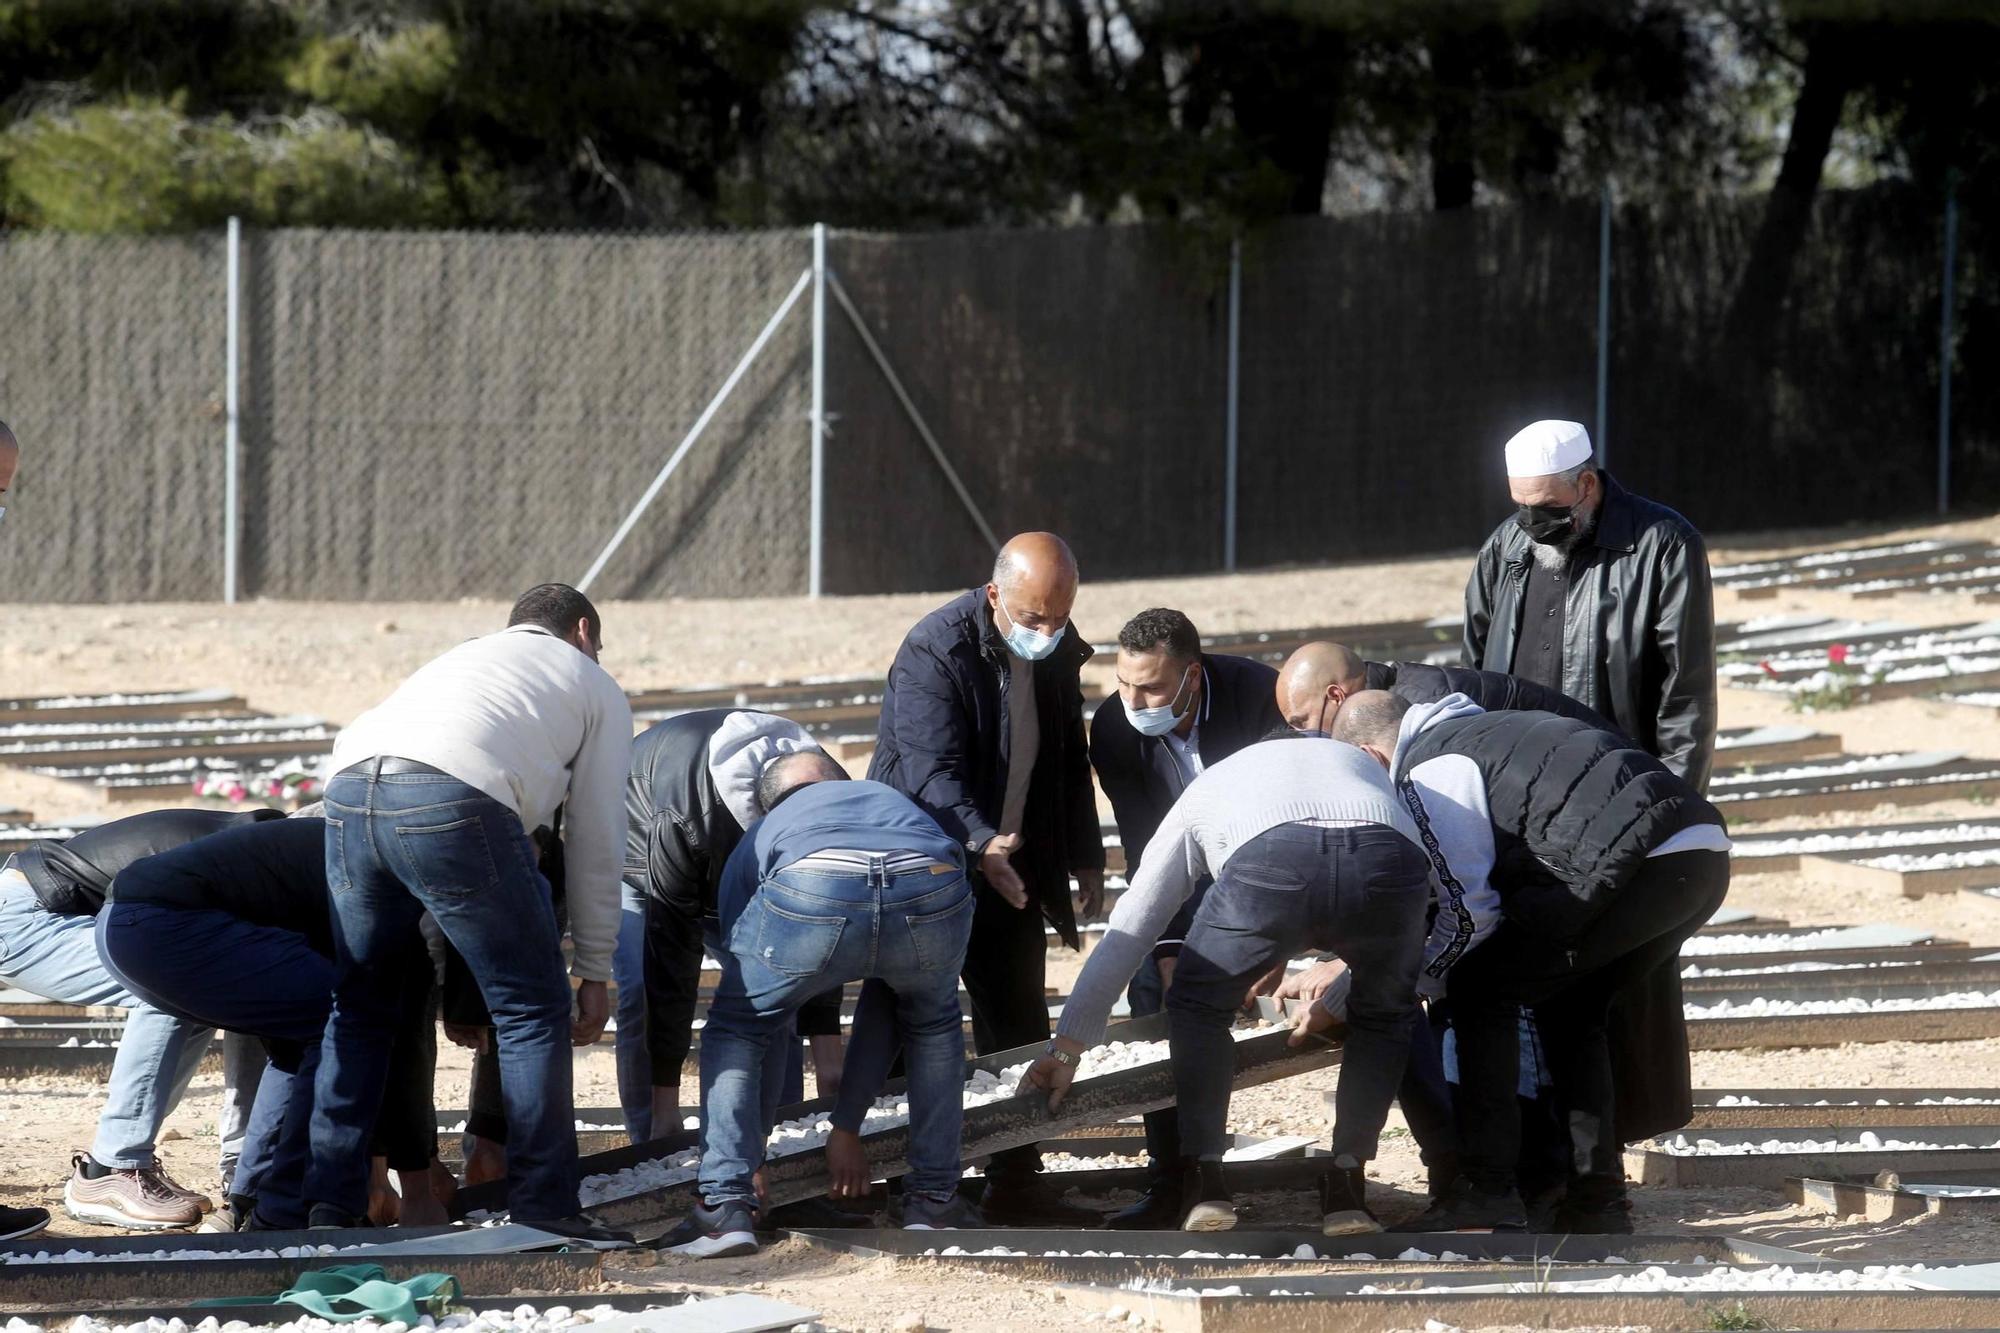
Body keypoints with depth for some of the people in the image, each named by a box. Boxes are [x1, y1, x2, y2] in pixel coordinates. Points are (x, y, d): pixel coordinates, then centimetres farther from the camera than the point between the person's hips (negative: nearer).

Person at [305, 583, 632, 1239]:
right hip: (456, 802, -5)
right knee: (531, 1007, 8)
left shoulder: (462, 657, 42)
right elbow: (596, 841, 23)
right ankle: (544, 1208, 5)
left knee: (360, 1007, 20)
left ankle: (329, 1201, 16)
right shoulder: (594, 686, 28)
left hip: (349, 791, 5)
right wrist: (594, 970, 29)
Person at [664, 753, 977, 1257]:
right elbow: (885, 1004, 46)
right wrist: (847, 1127, 50)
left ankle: (726, 1209, 11)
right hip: (933, 889, 2)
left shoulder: (759, 840, 39)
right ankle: (933, 1200, 31)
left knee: (733, 1031, 24)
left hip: (807, 894, -2)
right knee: (932, 1024, 35)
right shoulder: (894, 800, 45)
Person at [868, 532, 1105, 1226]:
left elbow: (1071, 762, 16)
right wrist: (982, 846, -41)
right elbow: (933, 771, -28)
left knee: (1020, 1030, 7)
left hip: (1011, 869, 7)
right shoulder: (935, 650, -20)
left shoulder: (1059, 654, 3)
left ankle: (1016, 1181, 13)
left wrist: (1085, 856, 10)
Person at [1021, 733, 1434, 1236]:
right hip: (1391, 861, 1)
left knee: (1198, 1006, 24)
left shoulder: (1206, 789, 39)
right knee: (1382, 1015, 29)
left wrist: (1066, 1048, 39)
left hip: (1270, 862, -1)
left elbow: (1125, 935, 36)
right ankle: (1347, 1188, 21)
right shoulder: (1363, 764, 44)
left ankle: (1205, 1183, 13)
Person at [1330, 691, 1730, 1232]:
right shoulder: (1481, 731, 34)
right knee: (1571, 1008, 25)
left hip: (1637, 862, -9)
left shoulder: (1432, 767, 4)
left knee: (1482, 991, 3)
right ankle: (1598, 1198, 17)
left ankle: (1487, 1189, -3)